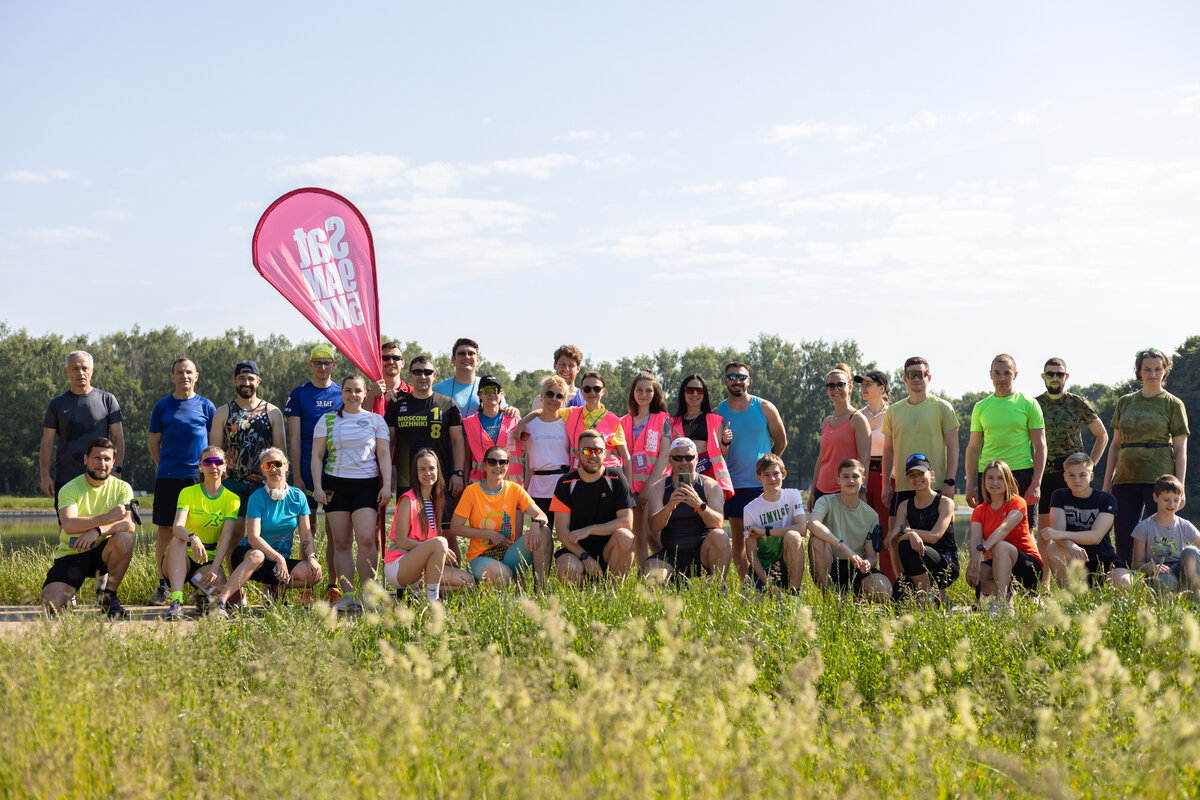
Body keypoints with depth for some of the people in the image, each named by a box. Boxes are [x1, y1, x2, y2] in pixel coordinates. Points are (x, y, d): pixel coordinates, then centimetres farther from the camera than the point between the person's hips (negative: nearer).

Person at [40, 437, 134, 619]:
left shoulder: (122, 488, 0)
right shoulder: (69, 489, -6)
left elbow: (129, 525, -16)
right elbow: (69, 525, -24)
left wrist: (97, 531, -33)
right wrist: (108, 517, -34)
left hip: (101, 553, 1)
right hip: (71, 555, -1)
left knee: (124, 538, -32)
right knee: (51, 604, -24)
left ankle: (108, 596, -11)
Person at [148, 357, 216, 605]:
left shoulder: (206, 406, 8)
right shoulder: (162, 407, 9)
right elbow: (154, 443, 14)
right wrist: (165, 468, 7)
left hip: (198, 476, -1)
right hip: (167, 478, 1)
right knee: (165, 531, 0)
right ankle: (163, 586, 7)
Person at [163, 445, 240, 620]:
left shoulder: (231, 499, 0)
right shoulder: (188, 493, -3)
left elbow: (226, 538, -12)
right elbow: (177, 527, -21)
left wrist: (214, 568, -28)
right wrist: (193, 538, -44)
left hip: (209, 560, 0)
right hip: (182, 559, 0)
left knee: (219, 582, -32)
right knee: (177, 540, -34)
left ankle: (202, 595, 6)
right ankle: (176, 600, -44)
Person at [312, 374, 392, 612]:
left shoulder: (375, 420, 9)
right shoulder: (328, 420, 9)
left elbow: (384, 455, 7)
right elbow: (317, 455, 7)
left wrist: (387, 485, -3)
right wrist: (317, 486, -2)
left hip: (367, 485, -1)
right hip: (335, 485, 1)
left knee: (366, 539, -15)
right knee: (341, 542, -1)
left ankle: (368, 594, -9)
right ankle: (347, 596, 1)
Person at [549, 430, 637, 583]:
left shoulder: (615, 478, -1)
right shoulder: (566, 483, 1)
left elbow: (627, 522, -10)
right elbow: (562, 529, -5)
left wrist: (589, 530, -18)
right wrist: (585, 557, -18)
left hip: (608, 549, 0)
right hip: (577, 549, 0)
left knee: (624, 536, -33)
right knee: (568, 570, -33)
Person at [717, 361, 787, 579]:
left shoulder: (765, 408, 2)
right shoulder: (718, 413, 3)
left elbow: (781, 442, 12)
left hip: (762, 484, -1)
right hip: (734, 485, 1)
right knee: (739, 537, 2)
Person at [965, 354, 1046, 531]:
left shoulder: (1029, 405, 3)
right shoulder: (980, 407, 11)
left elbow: (1040, 447, 1)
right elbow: (973, 448, 14)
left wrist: (1036, 484, -10)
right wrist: (970, 486, 5)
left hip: (1021, 473, -2)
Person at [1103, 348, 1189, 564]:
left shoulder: (1173, 404, 3)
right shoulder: (1125, 402, 14)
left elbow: (1181, 449, 1)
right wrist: (1107, 481, 11)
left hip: (1159, 476, -4)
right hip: (1126, 477, 4)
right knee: (1123, 538, 0)